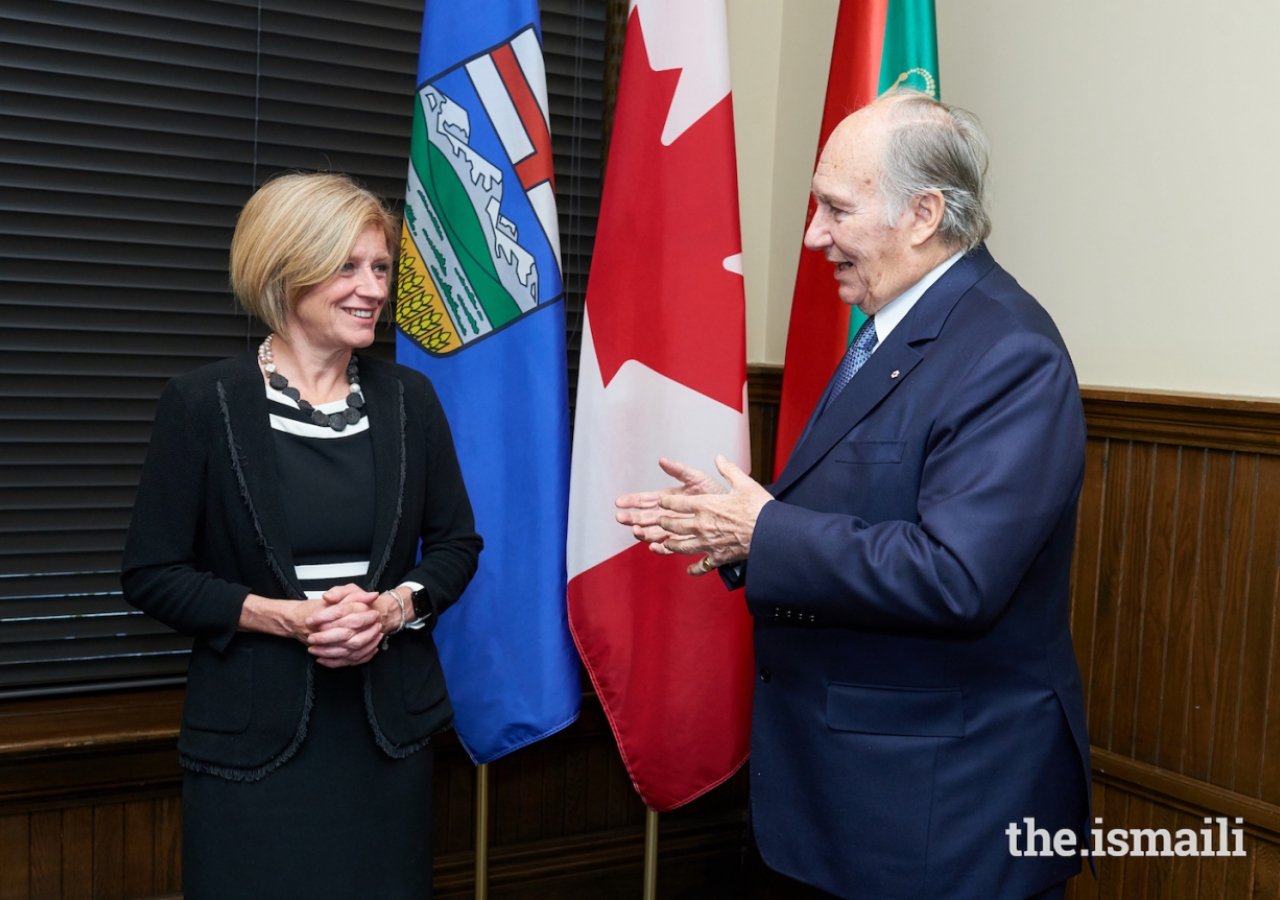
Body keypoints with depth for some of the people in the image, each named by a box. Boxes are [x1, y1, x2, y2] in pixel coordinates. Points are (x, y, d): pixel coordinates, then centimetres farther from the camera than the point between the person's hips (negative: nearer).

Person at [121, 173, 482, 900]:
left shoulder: (408, 397, 4)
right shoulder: (204, 403, -5)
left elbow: (457, 544, 9)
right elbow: (153, 574, -4)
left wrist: (394, 607, -10)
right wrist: (285, 616, -16)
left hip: (389, 724, 3)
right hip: (255, 732, -2)